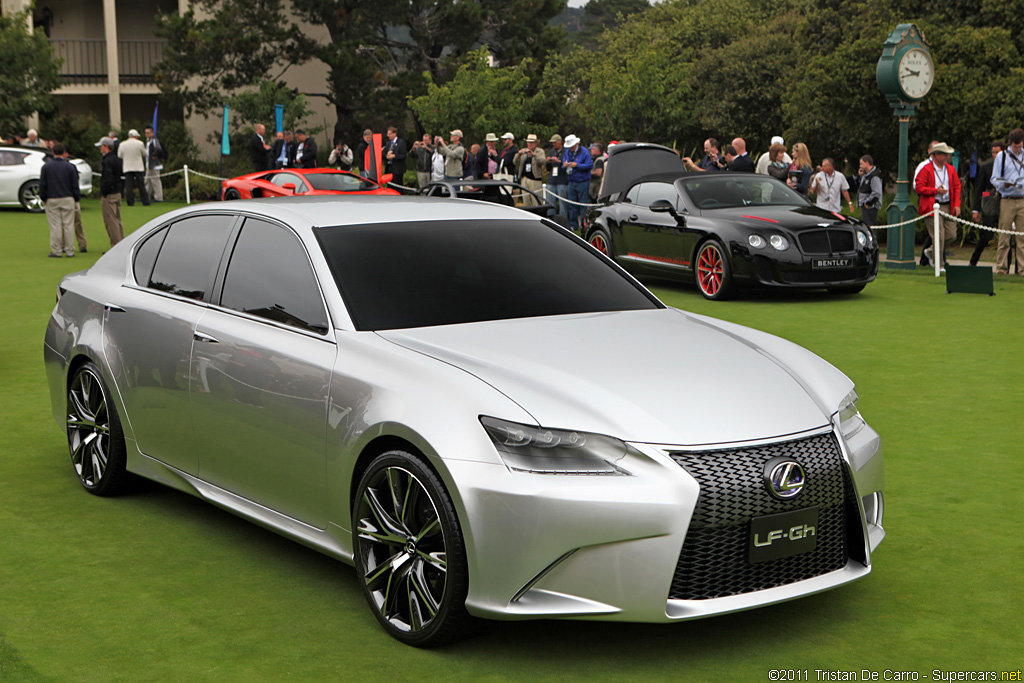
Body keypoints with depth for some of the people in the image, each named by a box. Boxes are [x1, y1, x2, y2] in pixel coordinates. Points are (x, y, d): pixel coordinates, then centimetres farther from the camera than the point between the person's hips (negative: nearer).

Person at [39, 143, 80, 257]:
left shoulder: (46, 166, -1)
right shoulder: (70, 167, -2)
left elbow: (42, 185, 1)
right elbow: (75, 185, 1)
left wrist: (43, 198, 11)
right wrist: (76, 199, 10)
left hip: (52, 200, 0)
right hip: (68, 200, 0)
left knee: (55, 226, 1)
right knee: (68, 225, 3)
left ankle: (56, 251, 2)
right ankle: (69, 250, 5)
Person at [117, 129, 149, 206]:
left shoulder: (122, 144, 1)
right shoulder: (140, 143, -4)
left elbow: (119, 156, 6)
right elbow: (144, 154, 6)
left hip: (127, 167, 1)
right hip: (138, 167, -1)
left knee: (129, 185, 0)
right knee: (141, 185, 5)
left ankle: (130, 202, -4)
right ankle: (145, 202, 7)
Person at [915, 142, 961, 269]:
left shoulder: (951, 169, 14)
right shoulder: (926, 170, -3)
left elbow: (957, 187, 15)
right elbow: (918, 188, -8)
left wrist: (957, 205, 3)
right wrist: (936, 190, -14)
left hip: (948, 207, 6)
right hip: (933, 207, -6)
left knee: (952, 235, 2)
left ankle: (932, 253, 24)